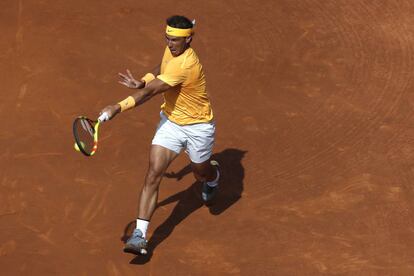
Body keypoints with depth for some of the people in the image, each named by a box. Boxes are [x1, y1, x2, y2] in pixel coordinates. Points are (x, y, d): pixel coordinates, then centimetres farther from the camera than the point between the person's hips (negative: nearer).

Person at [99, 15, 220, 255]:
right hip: (170, 121, 6)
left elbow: (151, 92, -37)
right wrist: (143, 81, -5)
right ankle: (140, 235, -15)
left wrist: (119, 108, -42)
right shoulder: (172, 50, -6)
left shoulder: (186, 65, -32)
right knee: (153, 175, -10)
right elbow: (162, 69, 17)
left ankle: (214, 175, 61)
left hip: (198, 126, -6)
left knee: (202, 173, 20)